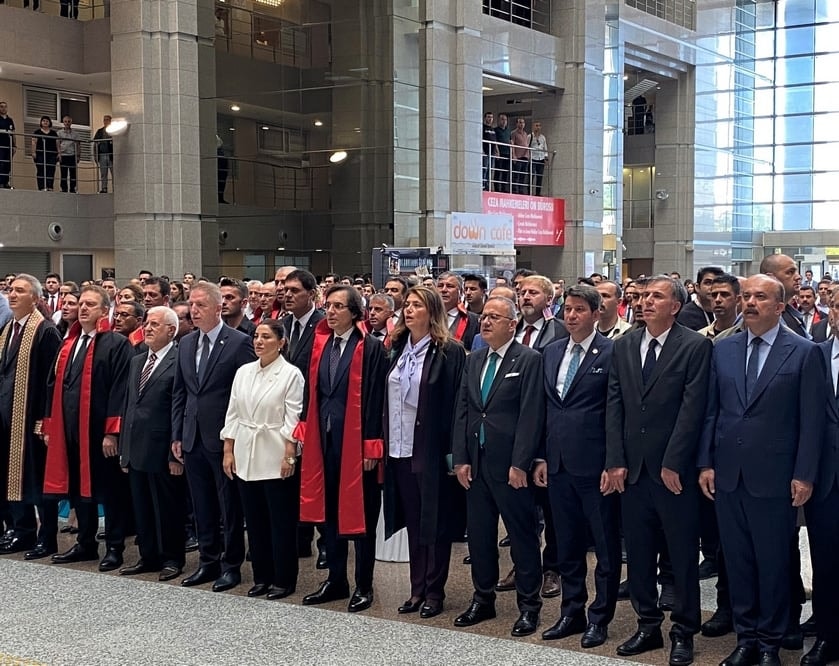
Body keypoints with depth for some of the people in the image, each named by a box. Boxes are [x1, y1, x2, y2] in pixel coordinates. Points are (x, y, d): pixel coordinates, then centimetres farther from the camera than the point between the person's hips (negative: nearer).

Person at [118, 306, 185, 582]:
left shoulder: (179, 362, -11)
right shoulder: (137, 361, 15)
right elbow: (128, 405, 18)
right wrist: (124, 447, 15)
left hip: (162, 451, -8)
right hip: (136, 450, 8)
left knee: (168, 508, 4)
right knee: (142, 507, 14)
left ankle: (172, 559, 16)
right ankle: (148, 556, 25)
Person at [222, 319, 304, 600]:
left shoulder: (291, 374, -7)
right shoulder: (243, 372, 8)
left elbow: (293, 420, -11)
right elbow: (232, 414, 11)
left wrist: (289, 456, -15)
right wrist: (228, 451, 7)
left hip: (276, 458, -5)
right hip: (246, 457, 5)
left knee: (281, 521, 3)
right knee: (255, 520, 11)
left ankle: (283, 580, 13)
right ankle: (261, 577, 22)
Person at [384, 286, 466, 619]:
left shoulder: (450, 352, -8)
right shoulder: (397, 348, 10)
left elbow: (455, 403, -10)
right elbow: (387, 398, 13)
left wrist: (452, 449, -14)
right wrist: (385, 442, 7)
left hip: (431, 450, -6)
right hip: (400, 449, 6)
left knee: (435, 522, 4)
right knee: (413, 522, 13)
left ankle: (434, 591, 14)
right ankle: (417, 588, 22)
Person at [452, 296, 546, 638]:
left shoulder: (529, 360, -7)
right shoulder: (474, 360, 12)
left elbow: (531, 415, -13)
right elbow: (462, 411, 11)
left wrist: (519, 464, -16)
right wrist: (460, 458, 3)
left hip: (510, 464, -6)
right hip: (475, 463, 6)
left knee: (522, 535, 3)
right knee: (479, 533, 13)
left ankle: (528, 605, 14)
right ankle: (483, 599, 26)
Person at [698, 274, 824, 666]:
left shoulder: (804, 353, -3)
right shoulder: (723, 349, 8)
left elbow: (811, 419, -5)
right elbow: (711, 410, 9)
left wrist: (804, 475, -8)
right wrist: (705, 463, 4)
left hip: (774, 477, -4)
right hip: (727, 475, 4)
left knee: (773, 563, 6)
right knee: (737, 560, 11)